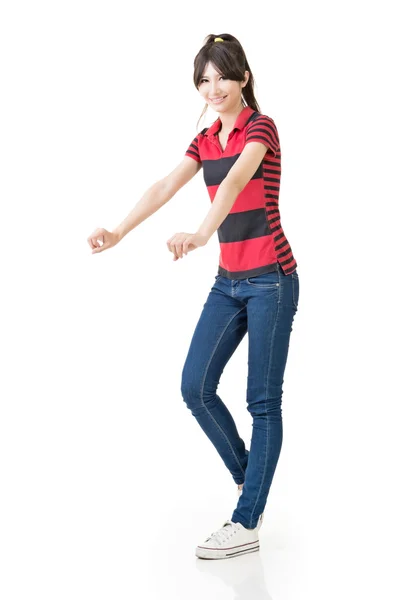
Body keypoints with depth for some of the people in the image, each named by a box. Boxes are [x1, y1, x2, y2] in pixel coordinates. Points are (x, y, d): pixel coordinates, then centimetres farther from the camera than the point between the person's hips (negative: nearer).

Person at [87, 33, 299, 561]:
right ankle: (248, 480, 24)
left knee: (263, 400, -1)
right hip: (229, 281, 7)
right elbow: (165, 188, -1)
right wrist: (119, 232, -16)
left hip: (270, 279, -7)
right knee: (195, 387, 3)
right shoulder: (205, 141, 12)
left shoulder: (260, 127, -9)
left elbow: (234, 184, -28)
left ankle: (246, 525, 5)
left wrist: (200, 235, -45)